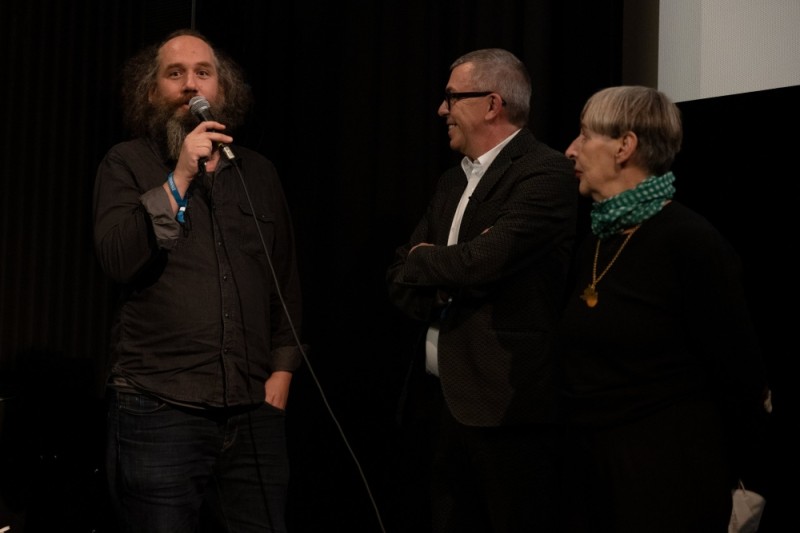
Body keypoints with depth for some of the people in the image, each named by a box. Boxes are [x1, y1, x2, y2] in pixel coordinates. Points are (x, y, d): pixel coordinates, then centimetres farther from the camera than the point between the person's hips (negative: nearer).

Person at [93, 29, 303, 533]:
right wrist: (180, 178, -15)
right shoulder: (127, 163, 4)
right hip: (160, 410, -3)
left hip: (256, 411, 3)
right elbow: (119, 260, -11)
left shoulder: (259, 173, 14)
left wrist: (282, 371, 8)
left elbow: (287, 279, 18)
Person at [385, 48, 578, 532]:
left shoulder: (546, 174, -10)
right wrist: (436, 287, -7)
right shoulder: (453, 183, 19)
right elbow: (401, 279, 16)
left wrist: (420, 260, -3)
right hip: (448, 401, 8)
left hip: (506, 406, -8)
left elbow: (485, 260, -22)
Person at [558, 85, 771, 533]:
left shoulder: (690, 242, -14)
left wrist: (727, 483, -4)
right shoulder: (591, 246, 9)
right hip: (587, 466, 7)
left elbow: (740, 374, -12)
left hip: (667, 475, -7)